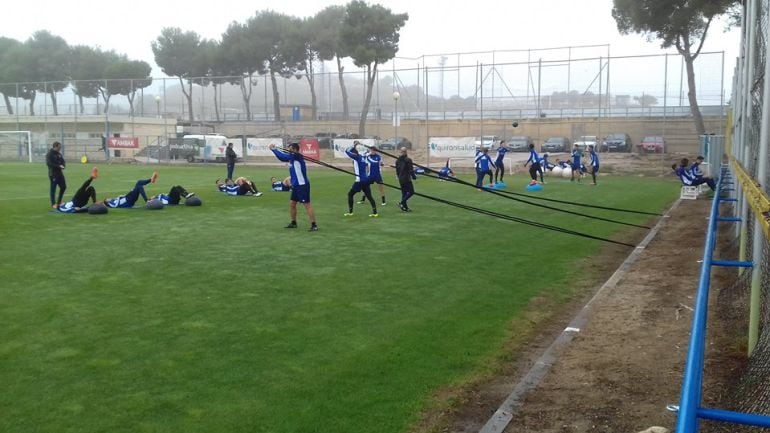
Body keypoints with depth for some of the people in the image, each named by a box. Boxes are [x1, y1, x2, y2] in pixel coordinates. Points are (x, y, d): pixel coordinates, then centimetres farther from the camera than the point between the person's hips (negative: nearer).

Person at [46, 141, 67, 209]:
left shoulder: (59, 154, 12)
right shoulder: (49, 154, -10)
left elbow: (62, 161, 16)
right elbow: (49, 163, -19)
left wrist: (63, 165, -7)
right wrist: (58, 166, -24)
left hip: (60, 173, 8)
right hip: (53, 174, -8)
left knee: (63, 187, 10)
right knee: (53, 189, -2)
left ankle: (59, 202, 25)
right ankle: (53, 204, 7)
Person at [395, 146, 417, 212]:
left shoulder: (397, 160, 8)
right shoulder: (408, 160, -13)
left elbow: (397, 170, 13)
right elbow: (411, 170, -14)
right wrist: (414, 176, 1)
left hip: (400, 179, 7)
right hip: (407, 179, -7)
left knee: (404, 193, 12)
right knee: (411, 192, -1)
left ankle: (405, 207, 12)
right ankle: (402, 203, -14)